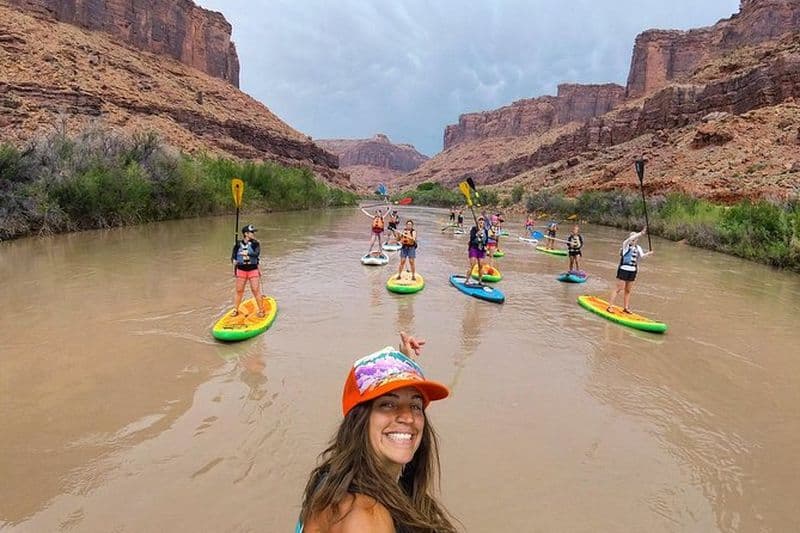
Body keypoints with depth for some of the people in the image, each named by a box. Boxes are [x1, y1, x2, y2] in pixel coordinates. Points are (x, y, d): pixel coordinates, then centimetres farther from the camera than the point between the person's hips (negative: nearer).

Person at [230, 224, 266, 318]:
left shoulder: (255, 243, -4)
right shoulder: (238, 244, 0)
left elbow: (257, 254, -19)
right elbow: (233, 256, 1)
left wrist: (247, 253, -34)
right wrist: (234, 261, -20)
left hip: (253, 270, -1)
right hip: (241, 270, 1)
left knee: (256, 291, -3)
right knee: (239, 291, 8)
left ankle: (261, 310, 7)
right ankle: (235, 310, 22)